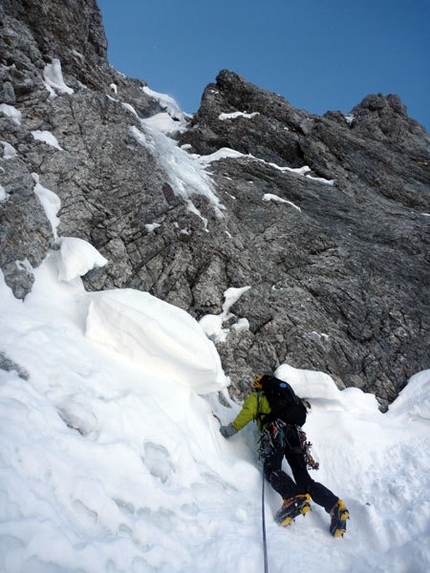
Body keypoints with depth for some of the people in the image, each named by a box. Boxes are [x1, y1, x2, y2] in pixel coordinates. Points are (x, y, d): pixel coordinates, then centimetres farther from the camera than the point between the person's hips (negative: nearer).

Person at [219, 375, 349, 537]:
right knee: (304, 478, 1)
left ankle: (294, 497, -51)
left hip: (275, 432, -6)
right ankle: (335, 505, -21)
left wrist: (230, 430, 7)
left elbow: (247, 413, 4)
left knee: (272, 469, -22)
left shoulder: (256, 396, 21)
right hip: (293, 433, 6)